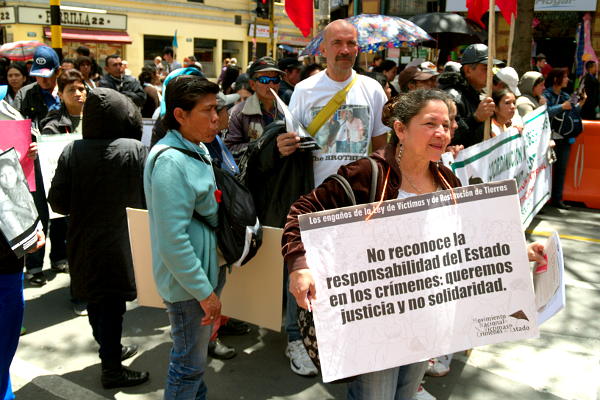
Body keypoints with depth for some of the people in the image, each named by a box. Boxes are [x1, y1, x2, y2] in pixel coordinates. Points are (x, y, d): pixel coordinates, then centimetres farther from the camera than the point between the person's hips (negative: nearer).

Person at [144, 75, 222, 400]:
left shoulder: (198, 149, 6)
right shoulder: (170, 162, -24)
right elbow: (172, 239, -27)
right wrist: (204, 291, -21)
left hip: (204, 270, 9)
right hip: (187, 283, -9)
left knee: (194, 354, 25)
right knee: (189, 363, 8)